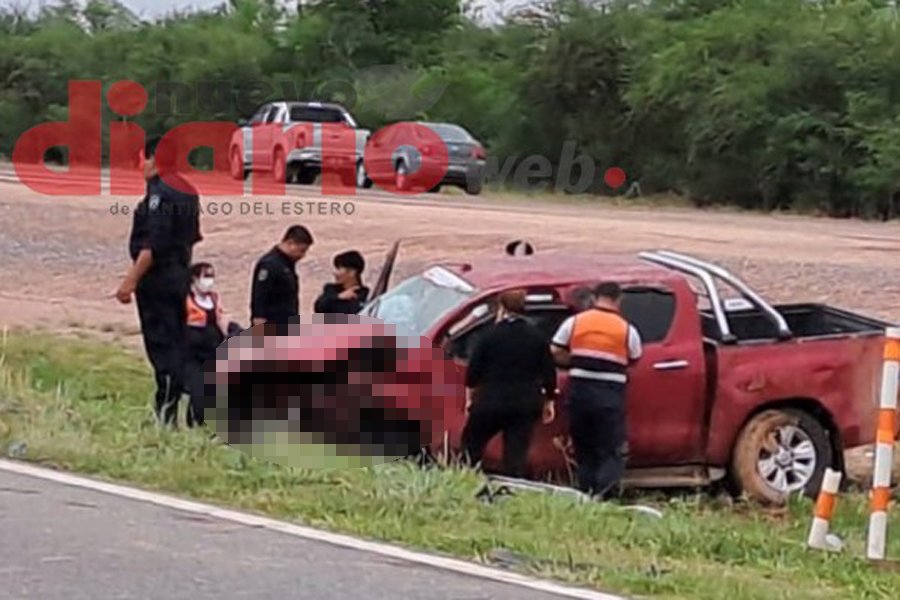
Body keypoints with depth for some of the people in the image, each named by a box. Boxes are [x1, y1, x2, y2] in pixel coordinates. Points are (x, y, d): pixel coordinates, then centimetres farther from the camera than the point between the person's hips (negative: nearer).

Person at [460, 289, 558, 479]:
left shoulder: (492, 335, -5)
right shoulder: (536, 336, 3)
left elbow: (473, 370, -2)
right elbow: (549, 371, 5)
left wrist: (470, 397, 10)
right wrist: (549, 402, 13)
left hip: (492, 401, -3)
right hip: (526, 405, 3)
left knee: (471, 442, 14)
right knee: (516, 453, 2)